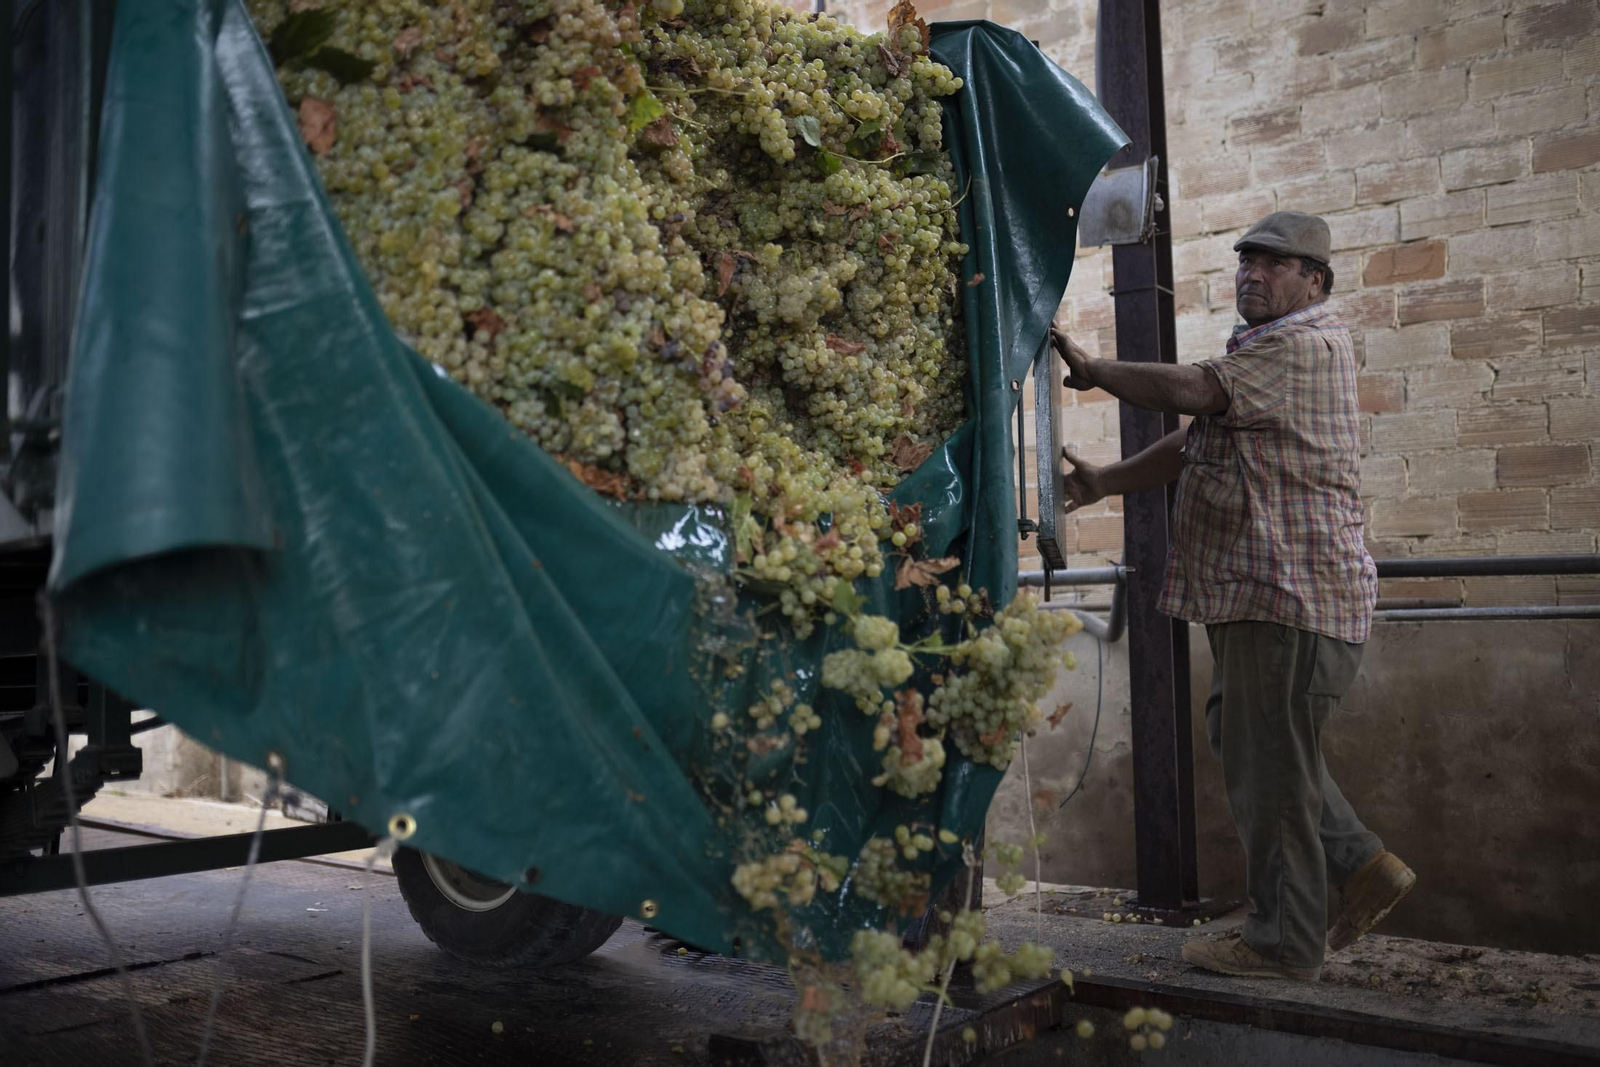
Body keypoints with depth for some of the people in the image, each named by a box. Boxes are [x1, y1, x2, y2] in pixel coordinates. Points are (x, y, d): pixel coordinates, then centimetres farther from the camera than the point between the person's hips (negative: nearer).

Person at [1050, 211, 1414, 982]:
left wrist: (1090, 370, -11)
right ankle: (1365, 866, 24)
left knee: (1270, 767, -4)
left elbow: (1192, 391, -22)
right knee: (1242, 739, 18)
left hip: (1290, 595, -11)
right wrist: (1106, 481, 5)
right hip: (1256, 594, 11)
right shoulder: (1261, 348, 22)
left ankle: (1285, 943, 8)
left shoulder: (1305, 347, -11)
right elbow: (1193, 444, 18)